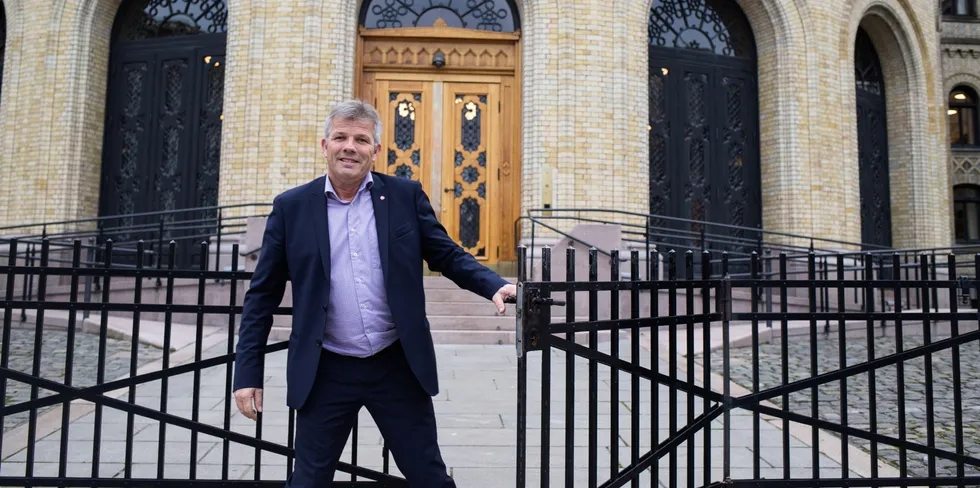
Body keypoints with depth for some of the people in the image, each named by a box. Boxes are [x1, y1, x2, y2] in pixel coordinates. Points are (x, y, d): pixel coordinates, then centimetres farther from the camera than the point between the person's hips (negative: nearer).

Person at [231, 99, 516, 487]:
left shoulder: (406, 196, 0)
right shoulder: (291, 207, 0)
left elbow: (448, 255, 4)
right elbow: (262, 296, 3)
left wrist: (496, 286, -15)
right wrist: (248, 373, 0)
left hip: (400, 367, 1)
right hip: (327, 373, 0)